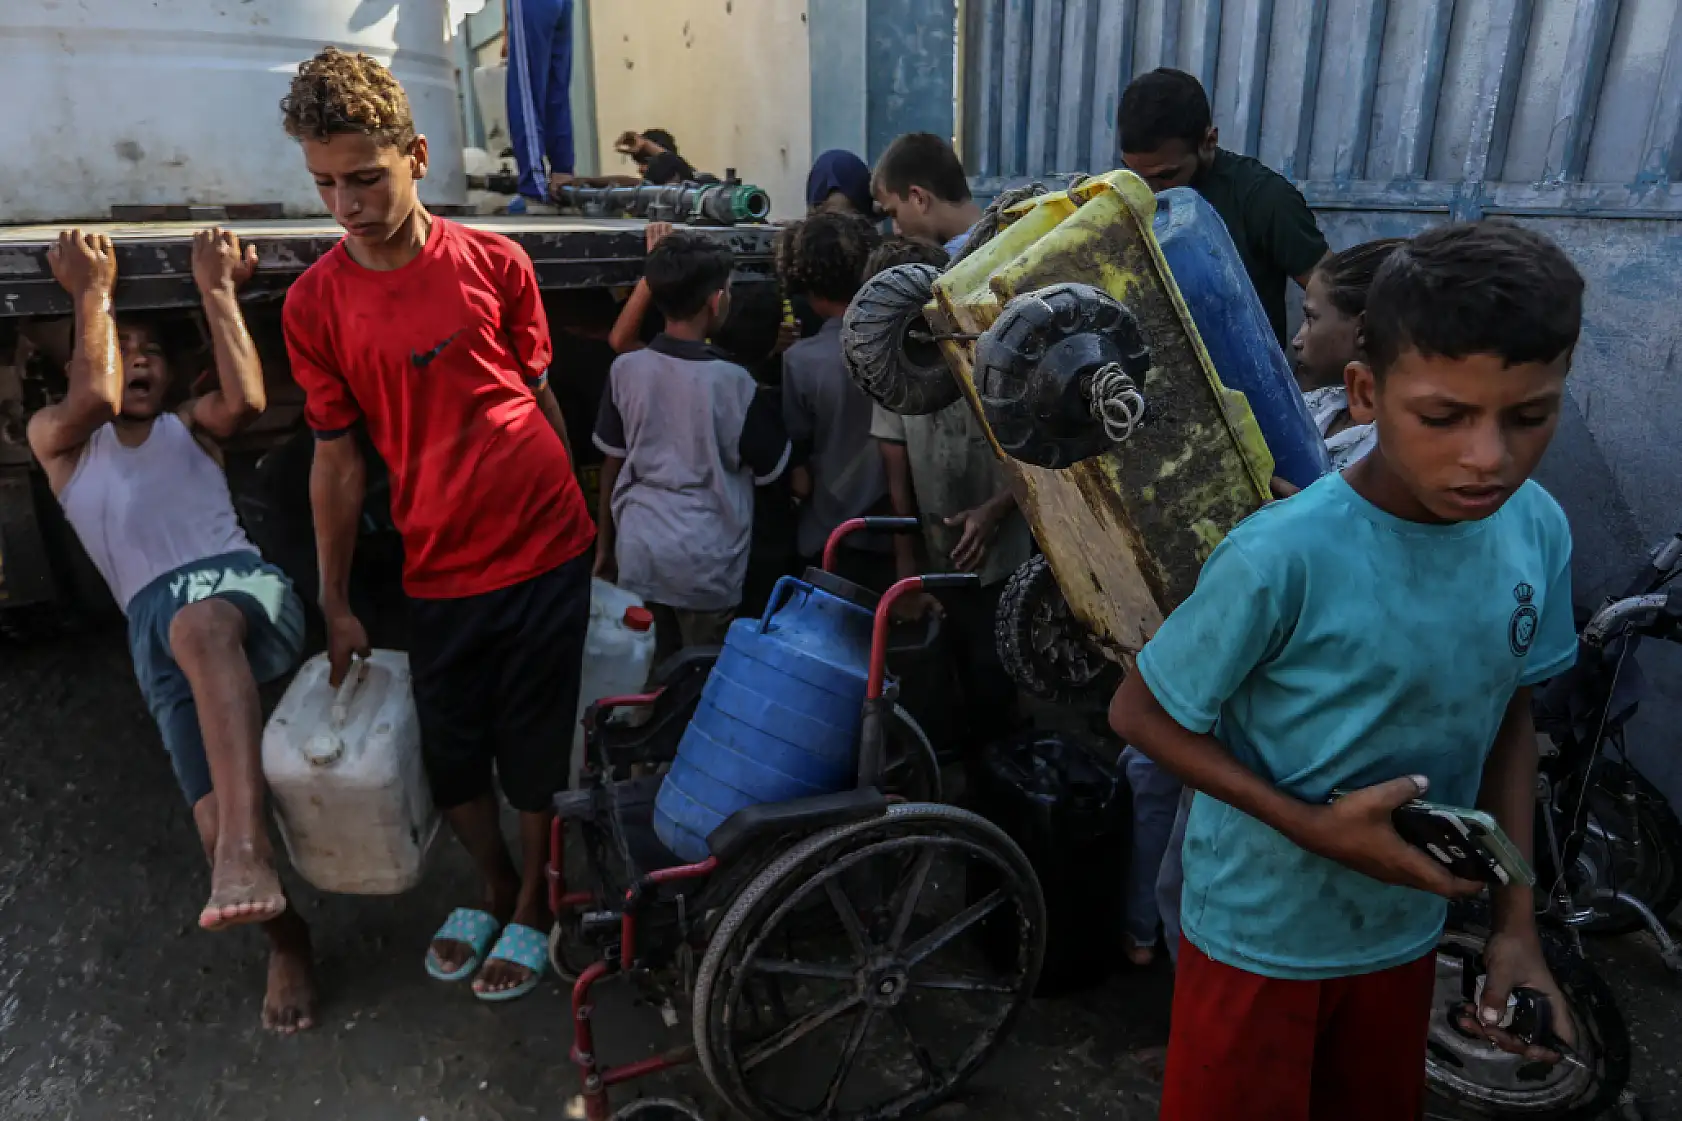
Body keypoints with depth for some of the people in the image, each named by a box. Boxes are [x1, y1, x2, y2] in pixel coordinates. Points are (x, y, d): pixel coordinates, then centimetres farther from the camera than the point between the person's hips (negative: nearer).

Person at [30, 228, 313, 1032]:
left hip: (242, 582, 0)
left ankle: (246, 850, -55)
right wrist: (93, 289, 13)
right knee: (216, 822, -17)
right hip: (152, 621, 1)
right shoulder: (57, 438, 25)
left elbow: (246, 399, 3)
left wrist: (216, 289, 10)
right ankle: (285, 936, 9)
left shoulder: (190, 428, 28)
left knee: (200, 626, -42)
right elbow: (97, 399, 0)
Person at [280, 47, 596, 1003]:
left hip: (546, 549, -1)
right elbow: (337, 459, 2)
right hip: (441, 570, 2)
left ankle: (535, 905, 32)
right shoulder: (315, 302, -3)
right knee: (450, 754, 11)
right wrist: (336, 603, 6)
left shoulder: (496, 263, -4)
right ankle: (497, 888, 39)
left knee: (536, 747, 8)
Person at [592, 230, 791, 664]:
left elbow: (613, 462, 4)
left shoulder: (626, 369, -5)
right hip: (705, 560, -4)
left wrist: (604, 543, 15)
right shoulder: (733, 381, -15)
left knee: (657, 673, 18)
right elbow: (770, 469, -2)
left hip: (639, 549, 4)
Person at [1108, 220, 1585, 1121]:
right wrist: (1315, 828, -26)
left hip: (1405, 930, 5)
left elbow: (1508, 715, 2)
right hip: (1260, 936, -5)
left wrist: (1516, 924, -1)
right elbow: (1139, 714, -19)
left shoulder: (1538, 531, -11)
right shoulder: (1283, 557, -29)